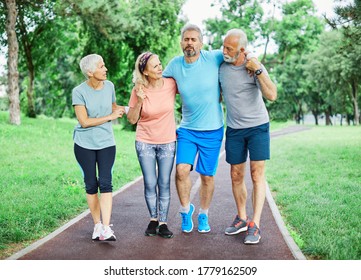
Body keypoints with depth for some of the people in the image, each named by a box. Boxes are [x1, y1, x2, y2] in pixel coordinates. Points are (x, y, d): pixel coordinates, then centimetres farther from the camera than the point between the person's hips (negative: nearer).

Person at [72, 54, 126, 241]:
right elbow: (84, 121, -15)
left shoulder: (109, 86, 1)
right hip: (84, 144, -2)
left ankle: (106, 228, -12)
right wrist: (109, 117, -14)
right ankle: (97, 225, 19)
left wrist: (118, 110, -7)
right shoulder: (79, 92, -11)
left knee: (105, 183, -10)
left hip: (106, 143, 2)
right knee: (91, 185, 5)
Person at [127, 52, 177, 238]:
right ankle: (153, 219, 23)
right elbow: (132, 120, -5)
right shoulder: (139, 90, -11)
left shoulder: (171, 84, -10)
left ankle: (163, 223, 13)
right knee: (150, 184, 4)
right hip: (145, 142, 0)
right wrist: (139, 101, -19)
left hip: (167, 142, 0)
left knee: (164, 184, 3)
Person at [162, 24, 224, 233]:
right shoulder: (175, 65, -2)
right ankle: (186, 209, 16)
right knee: (182, 170, -12)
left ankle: (204, 215, 31)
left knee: (207, 176, 8)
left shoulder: (213, 58, -10)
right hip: (187, 129, 2)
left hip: (212, 130, -1)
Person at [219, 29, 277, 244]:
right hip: (234, 129, 4)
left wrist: (257, 70, -27)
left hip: (258, 126, -4)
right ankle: (241, 218, 23)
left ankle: (255, 225, -4)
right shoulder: (221, 66, 0)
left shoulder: (255, 67, -13)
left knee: (257, 174, -7)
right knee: (236, 176, 7)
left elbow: (272, 95, -25)